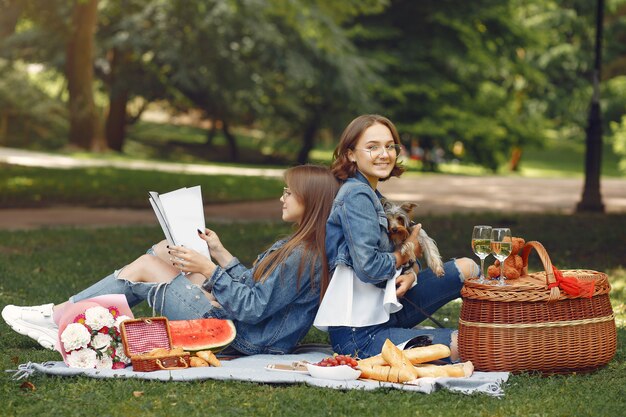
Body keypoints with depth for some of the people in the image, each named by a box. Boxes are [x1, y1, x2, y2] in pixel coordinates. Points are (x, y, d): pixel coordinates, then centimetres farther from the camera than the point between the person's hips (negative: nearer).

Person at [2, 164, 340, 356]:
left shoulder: (303, 256, -21)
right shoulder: (297, 246, 10)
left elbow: (253, 308, -24)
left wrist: (209, 270, -20)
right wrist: (220, 254, 11)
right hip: (239, 322, 10)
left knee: (145, 268, 0)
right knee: (164, 250, 11)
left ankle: (58, 317, 14)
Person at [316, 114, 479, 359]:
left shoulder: (371, 195, 16)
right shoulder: (356, 195, -14)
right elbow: (368, 268, -24)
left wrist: (410, 274, -7)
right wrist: (406, 252, -5)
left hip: (382, 316, 10)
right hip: (359, 336, -10)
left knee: (467, 268, 4)